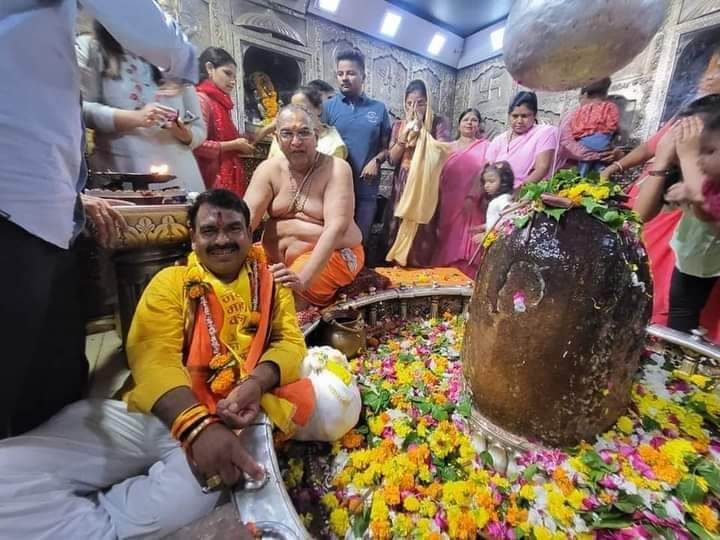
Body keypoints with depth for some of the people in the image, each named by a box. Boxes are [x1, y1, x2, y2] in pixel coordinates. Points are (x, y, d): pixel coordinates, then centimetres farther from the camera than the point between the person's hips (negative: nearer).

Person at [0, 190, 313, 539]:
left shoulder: (270, 282, 10)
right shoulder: (171, 281, 7)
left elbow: (290, 340, 3)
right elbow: (153, 355, -8)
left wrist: (258, 382, -19)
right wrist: (196, 425, -25)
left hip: (228, 420, 1)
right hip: (155, 413, 1)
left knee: (191, 493, -30)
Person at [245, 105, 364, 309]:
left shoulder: (336, 169, -13)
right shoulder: (268, 169, 0)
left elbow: (335, 227, -25)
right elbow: (246, 217, -10)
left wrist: (303, 278, -38)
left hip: (332, 255, -4)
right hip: (277, 255, 5)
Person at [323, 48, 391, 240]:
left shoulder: (379, 108, 8)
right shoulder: (328, 107, 4)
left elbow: (387, 146, 10)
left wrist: (376, 161, -9)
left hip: (366, 188, 1)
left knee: (360, 240, 12)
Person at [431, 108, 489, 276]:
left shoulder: (484, 146, 7)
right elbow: (441, 176, 15)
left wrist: (472, 197, -19)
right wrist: (437, 207, 9)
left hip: (471, 206, -3)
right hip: (448, 206, 4)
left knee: (466, 251, -6)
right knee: (447, 249, 6)